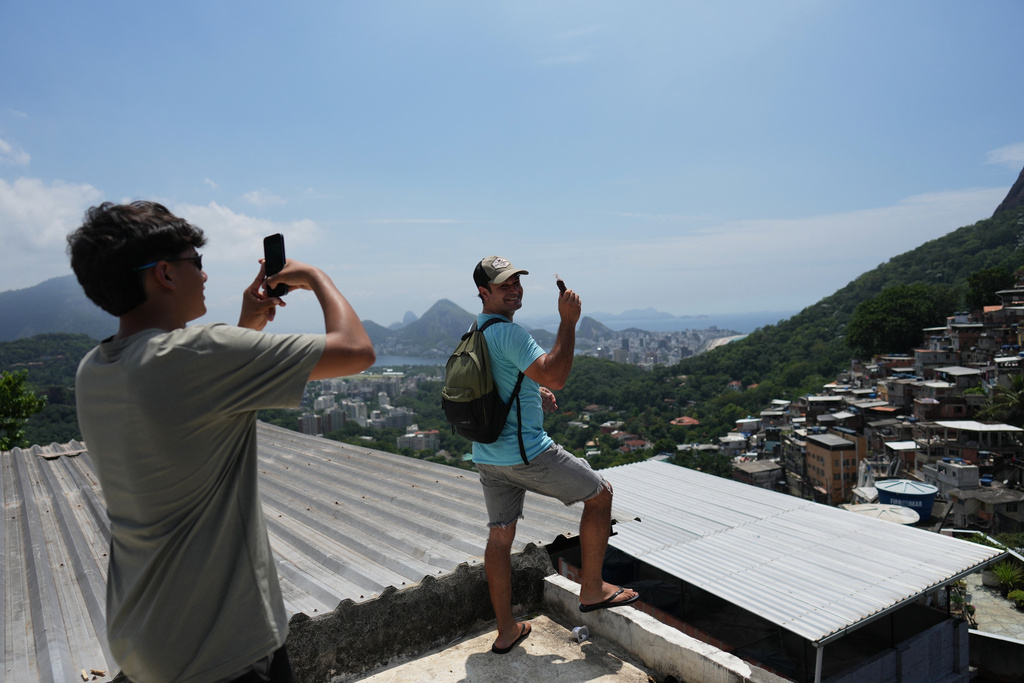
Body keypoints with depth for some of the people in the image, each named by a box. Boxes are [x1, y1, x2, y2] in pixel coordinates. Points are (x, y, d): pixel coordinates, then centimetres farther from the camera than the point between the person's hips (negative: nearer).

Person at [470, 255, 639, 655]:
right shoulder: (508, 332, -18)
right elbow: (555, 376, -26)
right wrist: (568, 321, -21)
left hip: (486, 455, 9)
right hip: (526, 453, -9)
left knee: (500, 535, 14)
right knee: (600, 493, 9)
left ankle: (506, 631, 26)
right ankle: (591, 590, 18)